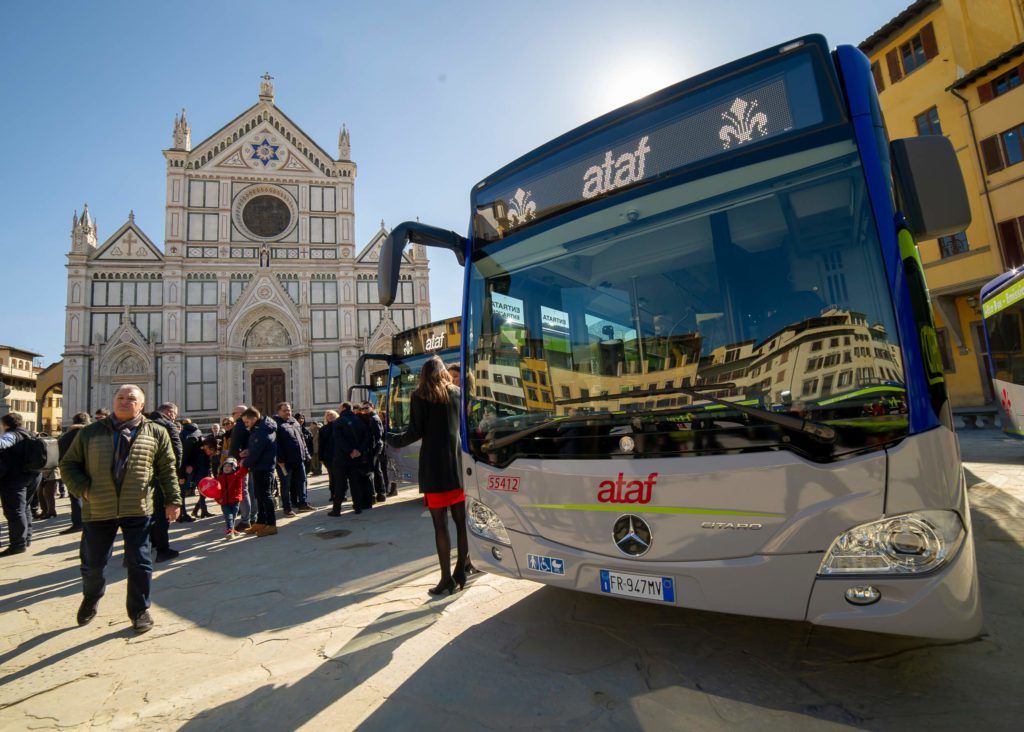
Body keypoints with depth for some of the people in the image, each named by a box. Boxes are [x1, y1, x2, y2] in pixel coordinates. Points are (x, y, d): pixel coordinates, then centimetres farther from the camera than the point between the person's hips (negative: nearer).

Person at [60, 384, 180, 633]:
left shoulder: (156, 433, 3)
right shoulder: (90, 433, 5)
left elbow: (167, 469, 5)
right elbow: (69, 464, 11)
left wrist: (173, 500, -1)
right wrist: (83, 488, -6)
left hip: (137, 510, -1)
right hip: (97, 510, 2)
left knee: (138, 562, 3)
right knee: (92, 563, 15)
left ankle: (139, 610, 22)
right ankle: (90, 599, 46)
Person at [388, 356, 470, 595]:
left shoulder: (419, 396, -1)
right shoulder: (457, 393, 9)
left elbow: (415, 433, -6)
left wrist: (393, 439, 11)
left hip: (434, 465, -3)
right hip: (458, 462, 4)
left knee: (440, 524, 1)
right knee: (461, 520, 11)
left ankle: (446, 578, 5)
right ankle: (460, 571, 19)